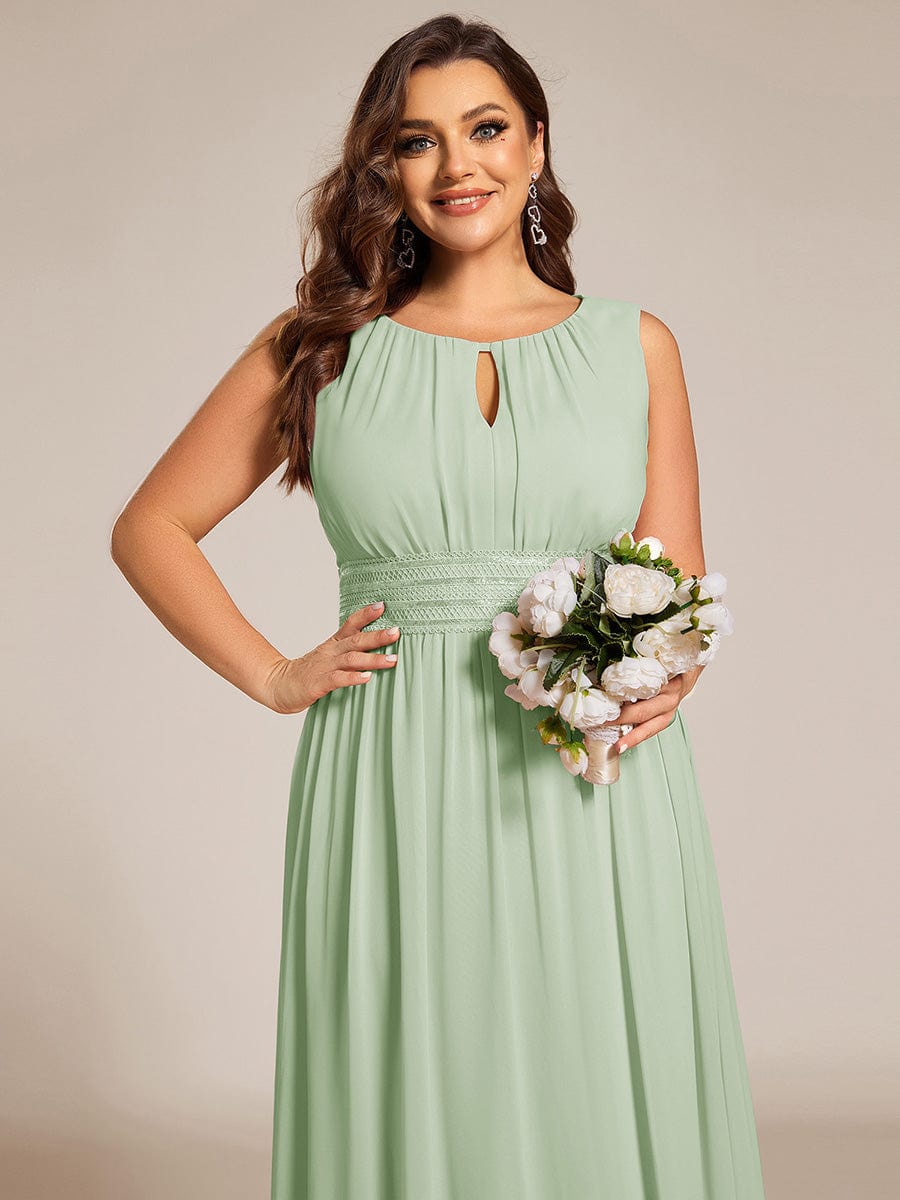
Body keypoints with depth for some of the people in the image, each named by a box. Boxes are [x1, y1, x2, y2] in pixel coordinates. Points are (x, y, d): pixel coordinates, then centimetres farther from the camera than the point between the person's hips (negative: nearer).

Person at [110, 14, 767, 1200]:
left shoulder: (633, 343, 10)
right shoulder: (323, 347, 7)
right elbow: (151, 528, 12)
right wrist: (272, 677, 2)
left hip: (602, 801, 1)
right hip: (396, 795, 0)